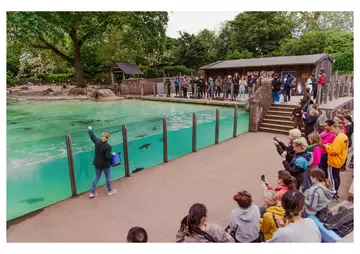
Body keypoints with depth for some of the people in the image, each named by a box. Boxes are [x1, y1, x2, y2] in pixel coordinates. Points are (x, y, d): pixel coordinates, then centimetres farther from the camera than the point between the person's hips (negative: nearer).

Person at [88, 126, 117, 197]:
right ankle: (110, 191, 31)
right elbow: (108, 156, -25)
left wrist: (90, 129, 27)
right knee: (107, 177, 14)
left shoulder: (97, 141, -9)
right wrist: (112, 154, -4)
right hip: (105, 165, -5)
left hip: (97, 164, 5)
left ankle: (92, 192, 24)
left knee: (97, 177, 18)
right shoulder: (108, 146, -24)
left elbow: (92, 136, 9)